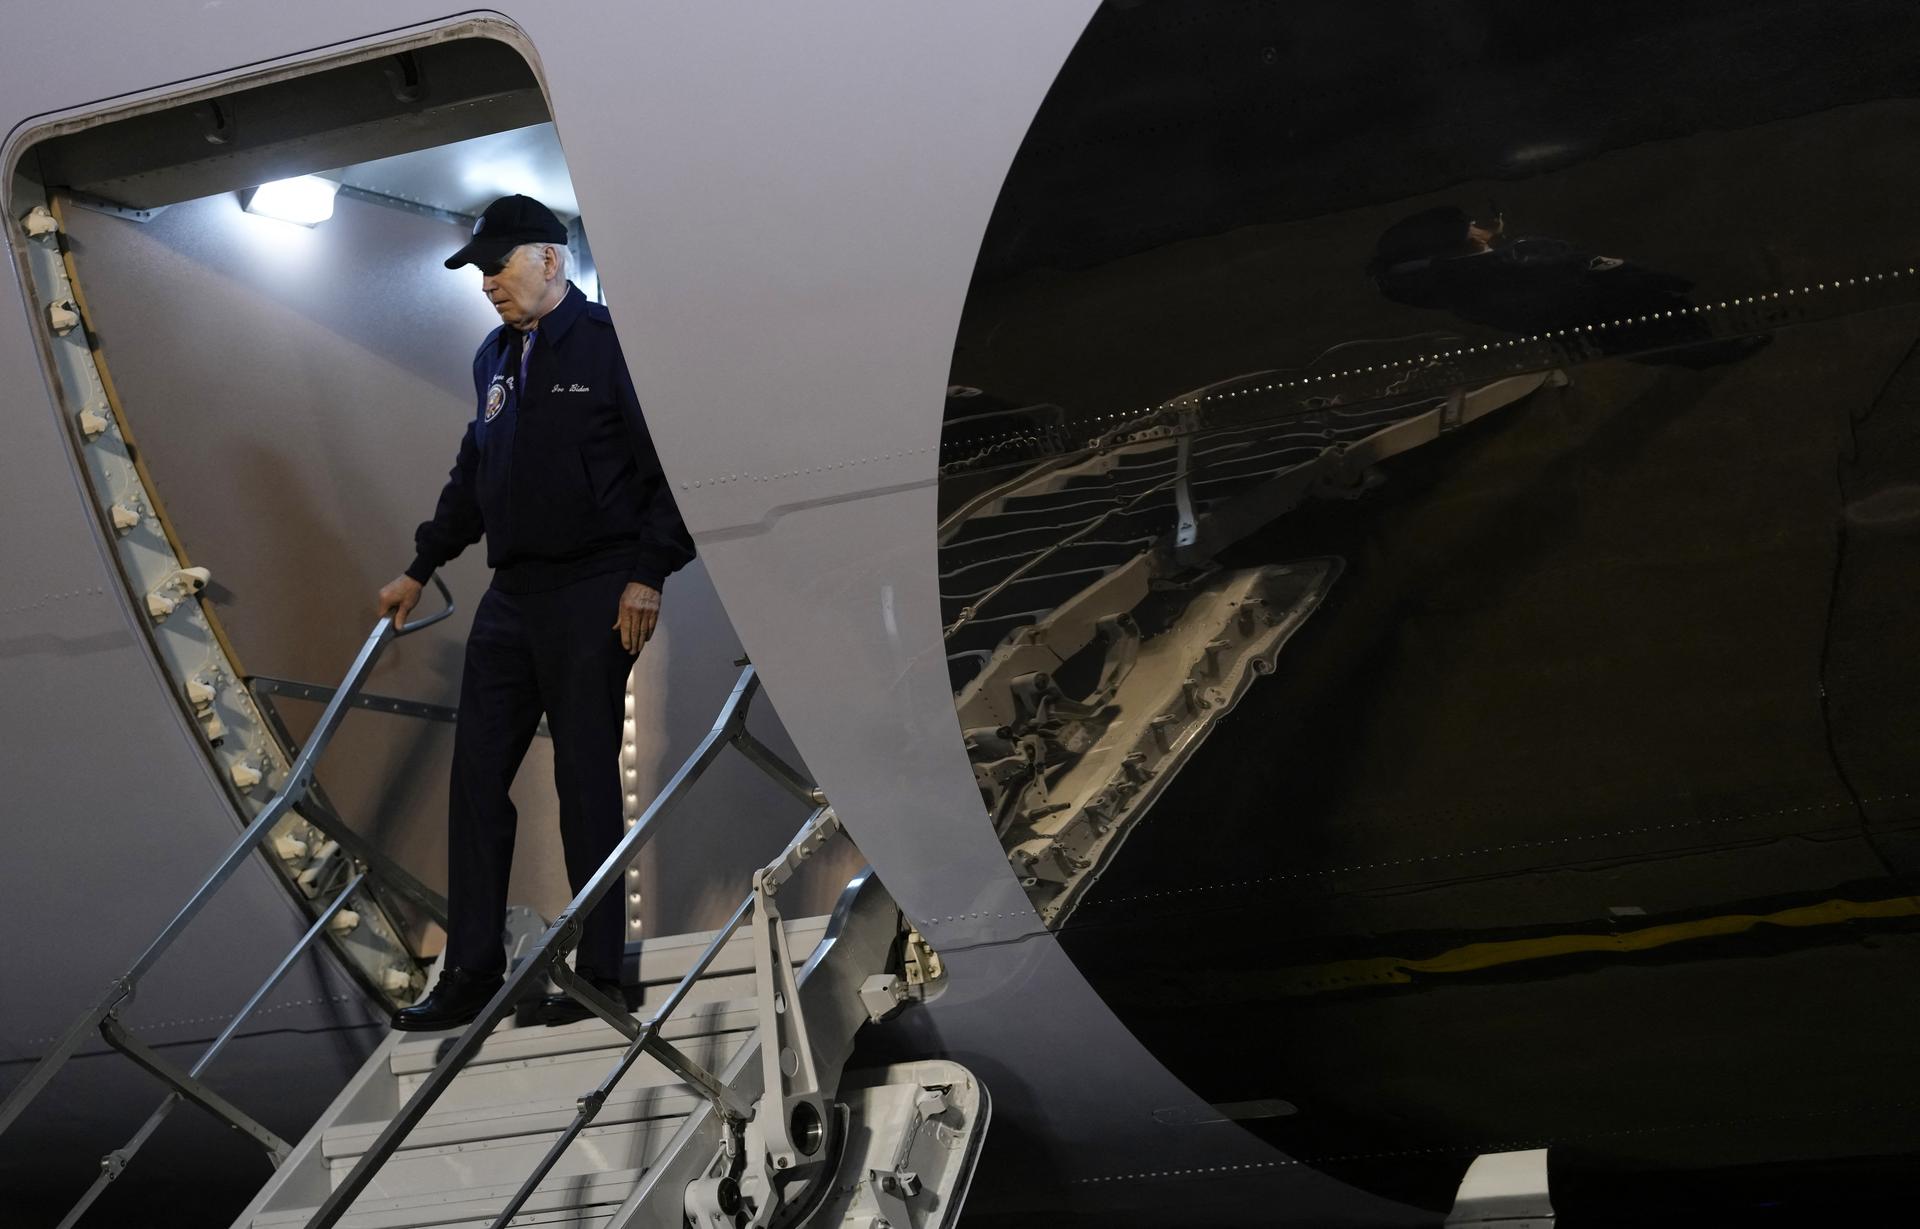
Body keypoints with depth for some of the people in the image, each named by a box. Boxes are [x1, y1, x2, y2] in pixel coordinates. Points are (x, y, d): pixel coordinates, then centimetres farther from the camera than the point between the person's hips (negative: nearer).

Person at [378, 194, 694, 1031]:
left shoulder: (609, 344, -7)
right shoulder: (495, 358, 16)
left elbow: (668, 466, -10)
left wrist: (649, 572, -15)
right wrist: (420, 567, 25)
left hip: (592, 597, -7)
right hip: (511, 594, 7)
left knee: (586, 779, -3)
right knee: (477, 775, 5)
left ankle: (600, 974, 6)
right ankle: (471, 974, 12)